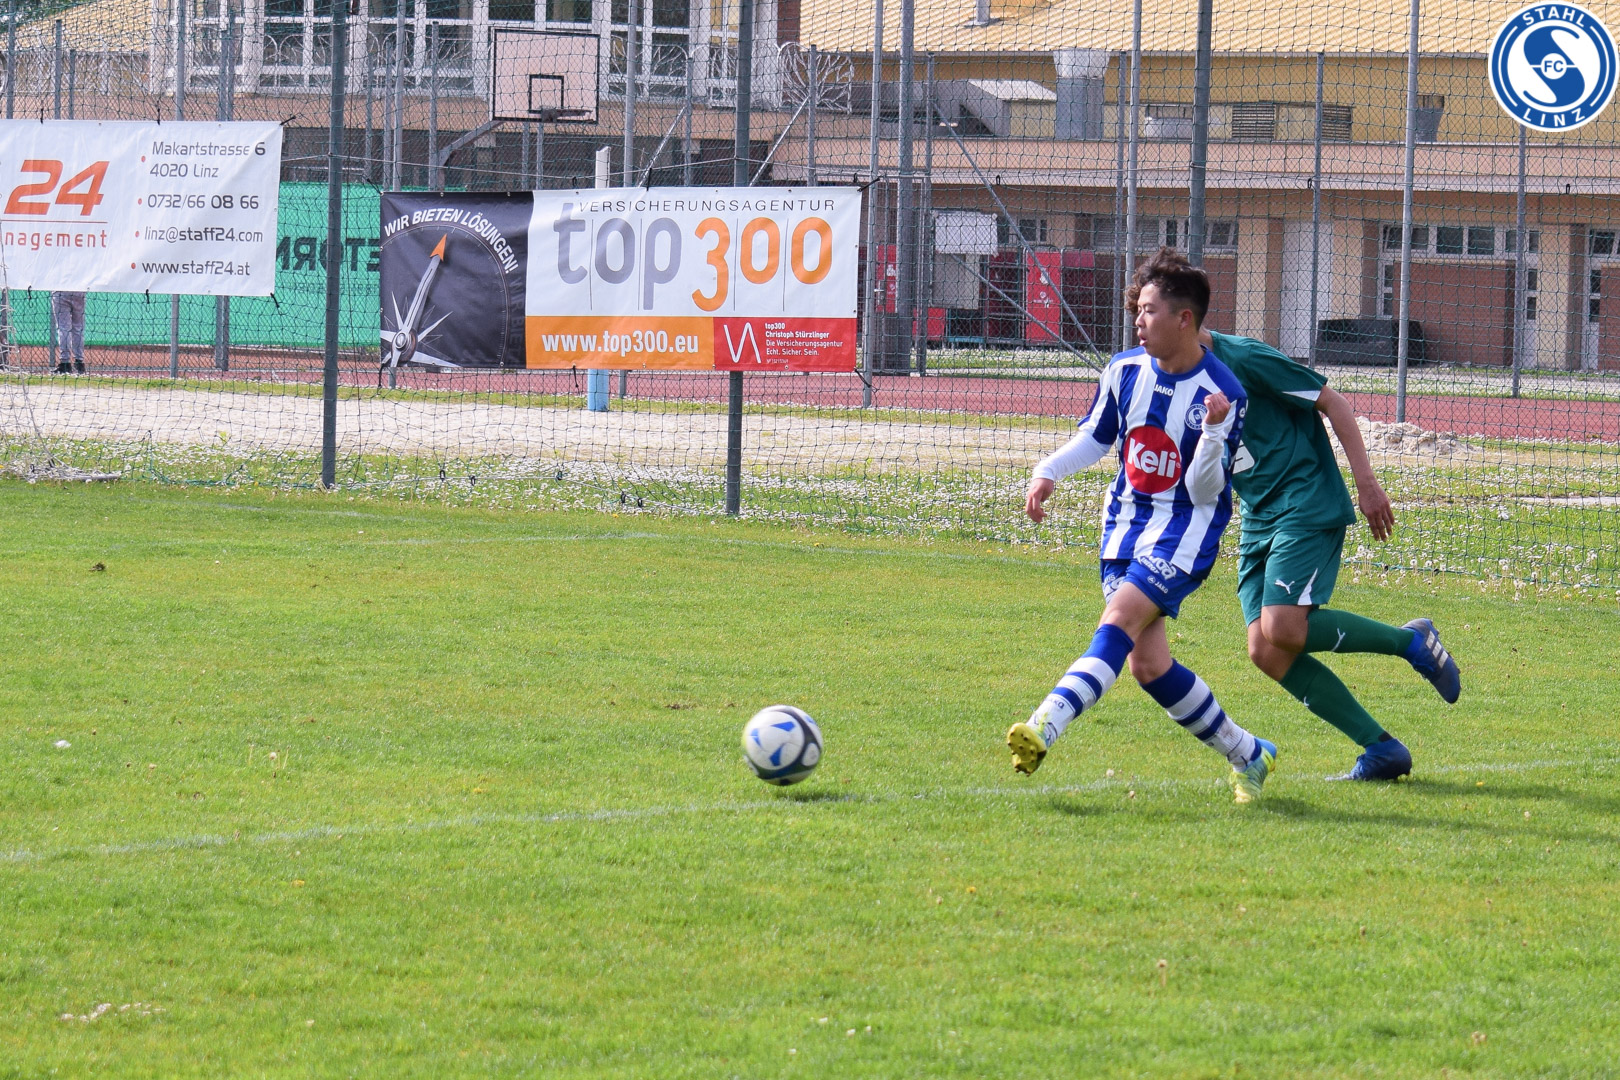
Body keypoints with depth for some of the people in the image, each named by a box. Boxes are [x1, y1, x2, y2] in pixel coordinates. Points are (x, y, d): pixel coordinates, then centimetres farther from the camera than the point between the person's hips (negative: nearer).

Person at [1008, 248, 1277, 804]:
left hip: (1186, 527, -6)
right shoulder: (1125, 371, 1)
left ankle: (1046, 726, -42)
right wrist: (1048, 472, 1)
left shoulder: (1222, 394, -15)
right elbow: (1094, 438, 17)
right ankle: (1248, 756, 14)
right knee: (1148, 663, -1)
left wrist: (1213, 432, -32)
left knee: (1120, 618, -27)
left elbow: (1204, 491, -15)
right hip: (1128, 519, 6)